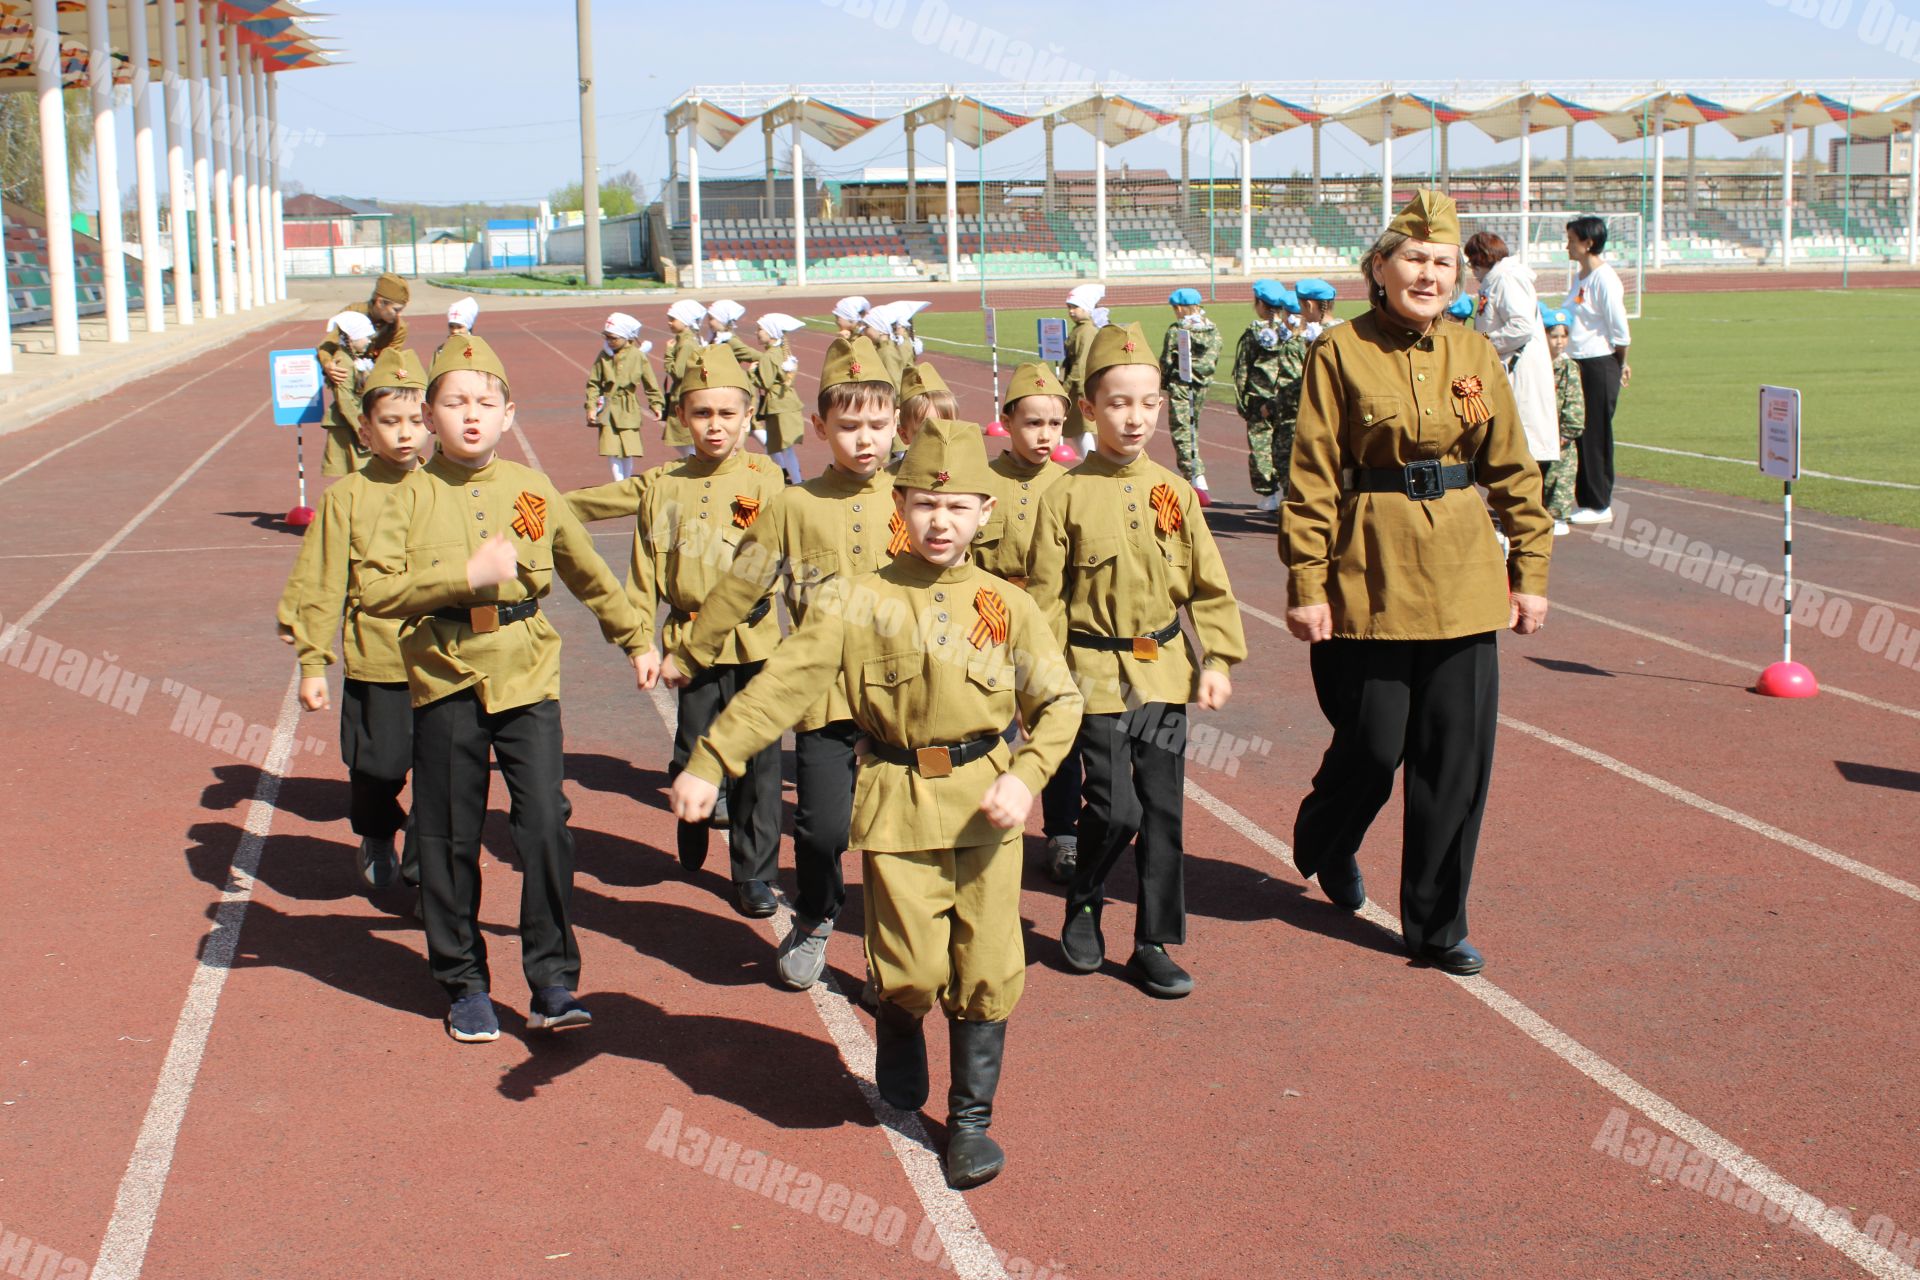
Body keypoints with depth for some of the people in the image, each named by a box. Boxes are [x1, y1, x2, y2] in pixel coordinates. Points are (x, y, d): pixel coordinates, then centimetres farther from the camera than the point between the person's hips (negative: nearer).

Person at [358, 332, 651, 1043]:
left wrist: (636, 640, 26)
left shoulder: (533, 492, 4)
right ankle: (464, 984, 23)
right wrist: (468, 574, -19)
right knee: (449, 841, 8)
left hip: (527, 680, 0)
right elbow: (374, 589, -13)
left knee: (546, 825, -9)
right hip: (446, 684, 0)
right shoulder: (415, 496, -2)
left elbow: (590, 576, 18)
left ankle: (553, 983, 5)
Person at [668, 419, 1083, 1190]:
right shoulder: (859, 602, -2)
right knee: (914, 969, -3)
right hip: (899, 804, -1)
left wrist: (1025, 776, -14)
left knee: (988, 969, 2)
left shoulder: (1007, 607, 2)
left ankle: (971, 1117, 19)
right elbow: (784, 683, -7)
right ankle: (898, 1039, 33)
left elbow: (1059, 702, 3)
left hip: (985, 804, 1)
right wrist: (711, 762, -15)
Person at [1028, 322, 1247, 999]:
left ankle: (1154, 943, 17)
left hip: (1165, 670, 4)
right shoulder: (1067, 494, -6)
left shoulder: (1173, 491, 4)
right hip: (1097, 673, -4)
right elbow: (1045, 594, -3)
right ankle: (1082, 910, 19)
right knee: (1115, 808, -9)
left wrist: (1216, 660, 3)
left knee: (1163, 809, 6)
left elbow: (1209, 584, 9)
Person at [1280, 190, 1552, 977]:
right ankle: (1324, 844, 38)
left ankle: (1437, 925, 17)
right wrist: (1306, 584, -11)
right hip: (1372, 576, -4)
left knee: (1458, 754, 4)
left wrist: (1530, 571, 7)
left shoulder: (1474, 356, 7)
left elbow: (1512, 470, 10)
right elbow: (1313, 477, -7)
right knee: (1373, 746, 3)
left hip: (1463, 581, 4)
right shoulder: (1341, 353, -5)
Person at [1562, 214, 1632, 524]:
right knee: (1578, 433, 11)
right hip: (1579, 364, 9)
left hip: (1600, 365, -9)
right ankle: (1585, 500, 19)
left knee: (1596, 435, -2)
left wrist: (1621, 364, -1)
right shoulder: (1580, 274, 12)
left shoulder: (1605, 278, -15)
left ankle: (1600, 505, 6)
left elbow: (1620, 330, -13)